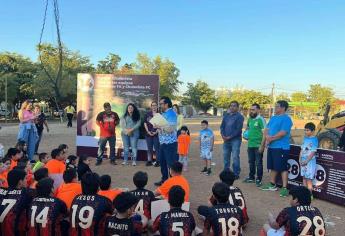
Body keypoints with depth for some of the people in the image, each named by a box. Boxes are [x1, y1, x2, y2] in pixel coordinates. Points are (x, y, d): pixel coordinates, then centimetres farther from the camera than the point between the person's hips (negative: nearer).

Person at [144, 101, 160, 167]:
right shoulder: (148, 114, 9)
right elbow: (145, 123, 8)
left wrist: (156, 132, -13)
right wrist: (148, 131, -3)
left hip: (156, 134, -3)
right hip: (148, 134, 4)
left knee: (157, 148, -3)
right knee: (149, 148, 9)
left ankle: (157, 161, 2)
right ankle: (149, 161, 15)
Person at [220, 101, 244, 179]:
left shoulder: (239, 116, -5)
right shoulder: (226, 115, 13)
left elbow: (238, 129, -13)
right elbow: (222, 126, 12)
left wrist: (230, 137, -15)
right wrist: (223, 135, -5)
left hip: (235, 140, -6)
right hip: (226, 140, 6)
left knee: (235, 157, -7)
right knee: (226, 156, 13)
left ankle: (236, 174, 2)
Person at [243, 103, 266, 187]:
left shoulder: (260, 119, -13)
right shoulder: (250, 119, 9)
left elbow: (264, 134, -16)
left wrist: (262, 146, -19)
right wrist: (246, 133, 5)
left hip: (258, 145, -7)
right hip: (250, 145, 7)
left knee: (258, 163, 3)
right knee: (251, 162, 17)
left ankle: (259, 179, 14)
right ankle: (251, 177, 29)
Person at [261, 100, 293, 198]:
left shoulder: (286, 119, -12)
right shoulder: (273, 118, 16)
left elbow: (282, 133, -21)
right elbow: (266, 130, 14)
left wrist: (271, 139, -11)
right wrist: (267, 136, -7)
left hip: (281, 148, -9)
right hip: (271, 147, 9)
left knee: (283, 168, -4)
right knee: (273, 167, 17)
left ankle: (284, 188, 2)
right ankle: (272, 185, 29)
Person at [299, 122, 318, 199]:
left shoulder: (314, 139, -11)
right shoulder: (305, 138, 9)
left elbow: (313, 152, -14)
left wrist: (306, 161, -15)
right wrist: (300, 159, 4)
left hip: (310, 162, -7)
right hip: (303, 161, 7)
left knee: (309, 179, -4)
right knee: (304, 177, 14)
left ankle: (310, 194, 4)